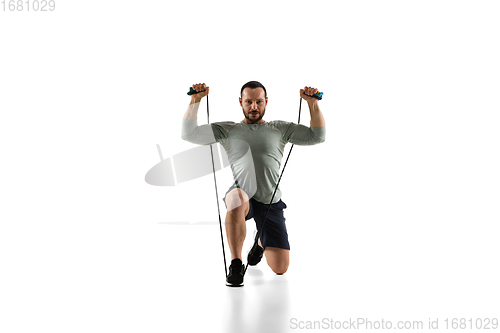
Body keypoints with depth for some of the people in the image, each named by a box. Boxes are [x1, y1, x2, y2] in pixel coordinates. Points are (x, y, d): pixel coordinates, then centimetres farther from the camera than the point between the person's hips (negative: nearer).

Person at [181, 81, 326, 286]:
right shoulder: (228, 130, 12)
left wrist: (312, 103, -1)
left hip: (270, 203, 2)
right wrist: (195, 100, -3)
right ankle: (236, 264, -25)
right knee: (237, 197, -43)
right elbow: (189, 134, 4)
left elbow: (317, 136, 8)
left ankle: (261, 241, 36)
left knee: (280, 268, -2)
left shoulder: (280, 129, 14)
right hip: (242, 196, -2)